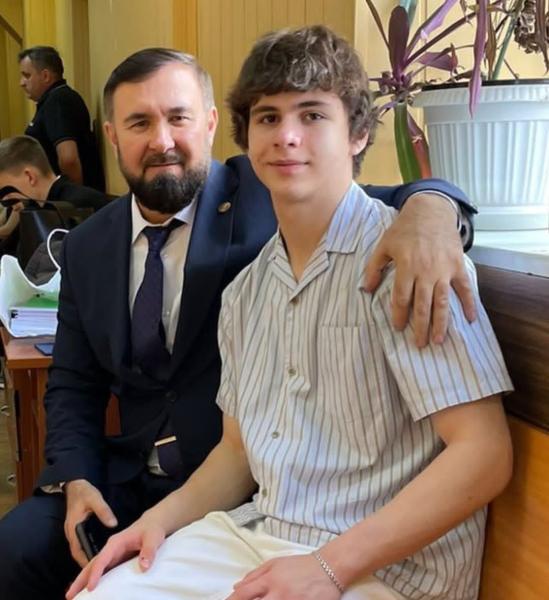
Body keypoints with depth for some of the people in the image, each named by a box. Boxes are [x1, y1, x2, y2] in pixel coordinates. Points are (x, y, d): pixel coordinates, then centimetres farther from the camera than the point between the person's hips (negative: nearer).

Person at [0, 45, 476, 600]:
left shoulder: (265, 196, -7)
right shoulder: (87, 247, 7)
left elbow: (382, 204, -14)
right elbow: (73, 385, 12)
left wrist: (427, 207, -39)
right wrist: (75, 481, -5)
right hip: (131, 480, 5)